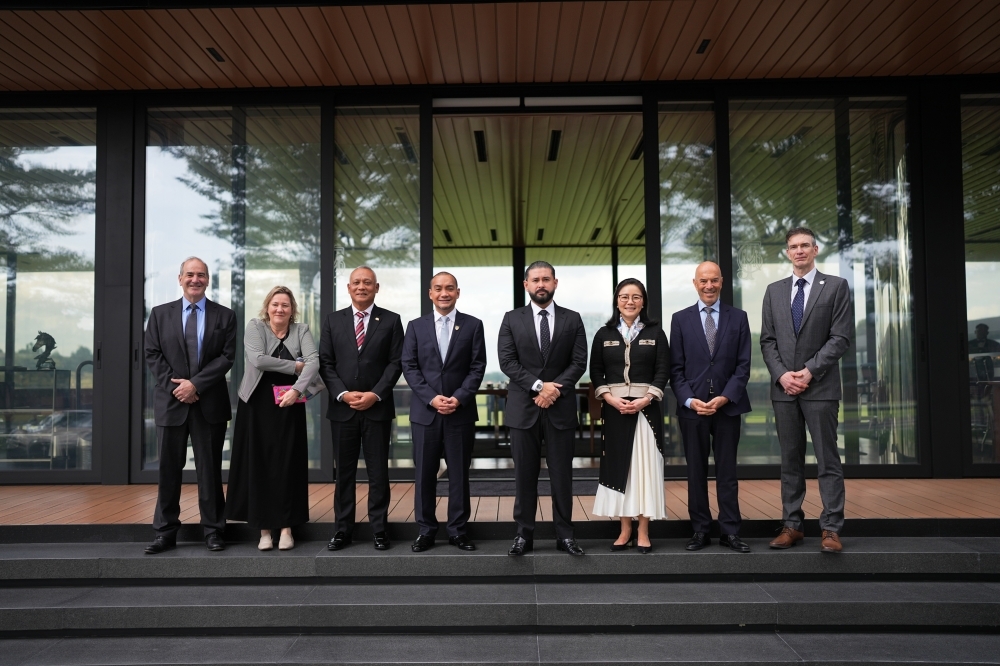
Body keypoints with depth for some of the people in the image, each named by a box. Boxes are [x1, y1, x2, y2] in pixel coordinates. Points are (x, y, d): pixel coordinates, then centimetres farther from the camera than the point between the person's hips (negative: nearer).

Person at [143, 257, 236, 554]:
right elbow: (152, 355, 3)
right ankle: (165, 532, 17)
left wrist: (195, 383, -13)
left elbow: (227, 357, -4)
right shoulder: (160, 314, 9)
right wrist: (175, 387, -10)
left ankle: (213, 530, 15)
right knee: (168, 469, 6)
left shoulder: (224, 316, 4)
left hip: (210, 404, -1)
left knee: (210, 469, 5)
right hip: (171, 402, 1)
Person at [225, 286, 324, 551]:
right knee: (259, 465, 3)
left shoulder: (301, 330, 2)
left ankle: (286, 527, 11)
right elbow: (257, 359, -18)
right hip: (257, 404, -1)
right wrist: (294, 366, -15)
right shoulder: (255, 326, -2)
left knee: (287, 465, 3)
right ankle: (264, 529, 12)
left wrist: (297, 389, -25)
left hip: (289, 404, 1)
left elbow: (314, 360, -12)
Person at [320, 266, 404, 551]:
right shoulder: (333, 320, 8)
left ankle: (379, 529, 15)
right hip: (342, 408, 2)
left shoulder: (391, 320, 3)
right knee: (344, 472, 8)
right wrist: (343, 394, -10)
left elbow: (396, 362, -2)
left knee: (378, 472, 4)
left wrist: (375, 394, -13)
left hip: (377, 408, -2)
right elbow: (325, 363, 4)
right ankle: (343, 529, 18)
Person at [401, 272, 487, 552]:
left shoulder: (473, 325, 4)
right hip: (425, 411, 1)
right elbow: (409, 367, 1)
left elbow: (478, 367, -1)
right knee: (424, 473, 5)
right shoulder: (416, 326, 7)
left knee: (459, 474, 6)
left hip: (461, 412, -1)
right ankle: (426, 529, 17)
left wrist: (459, 398, -13)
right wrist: (431, 398, -11)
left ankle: (458, 529, 17)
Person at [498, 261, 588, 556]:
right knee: (524, 475, 6)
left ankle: (564, 534, 16)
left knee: (562, 474, 6)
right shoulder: (512, 319, 5)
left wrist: (555, 389, -13)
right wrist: (538, 385, -14)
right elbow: (507, 361, -4)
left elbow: (579, 362, 0)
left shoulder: (572, 319, 6)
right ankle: (524, 534, 15)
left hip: (560, 408, 0)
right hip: (523, 407, 0)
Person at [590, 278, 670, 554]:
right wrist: (611, 399, -10)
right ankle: (625, 530, 11)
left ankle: (643, 532, 6)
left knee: (645, 465, -1)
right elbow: (595, 372, 5)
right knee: (617, 465, 2)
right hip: (614, 407, 1)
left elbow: (663, 371, -1)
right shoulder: (604, 334, 8)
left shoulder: (655, 332, 5)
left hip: (646, 406, -1)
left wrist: (645, 400, -13)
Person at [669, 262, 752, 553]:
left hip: (728, 405, 0)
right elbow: (676, 368, 2)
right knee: (696, 471, 6)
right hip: (692, 406, 0)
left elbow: (743, 365, 1)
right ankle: (700, 531, 15)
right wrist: (689, 400, -12)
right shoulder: (680, 319, 5)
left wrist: (725, 397, -11)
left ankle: (730, 531, 14)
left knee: (727, 471, 6)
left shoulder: (738, 318, 6)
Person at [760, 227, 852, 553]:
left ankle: (831, 529, 4)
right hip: (783, 387, 3)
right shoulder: (774, 291, 13)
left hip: (820, 387, -3)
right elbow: (767, 340, 9)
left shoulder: (836, 286, 3)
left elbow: (841, 337, -4)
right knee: (790, 460, 7)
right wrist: (782, 374, -6)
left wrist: (809, 371, -13)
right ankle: (791, 526, 13)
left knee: (828, 460, -1)